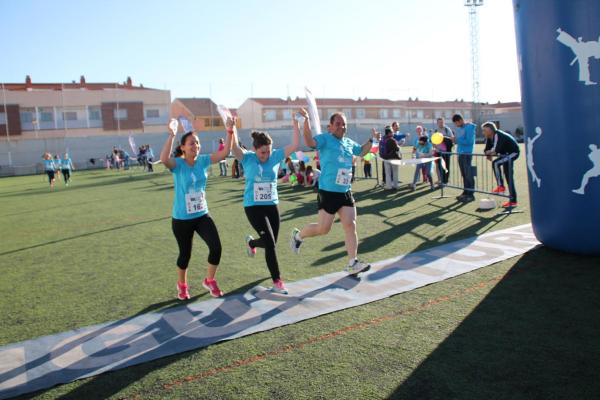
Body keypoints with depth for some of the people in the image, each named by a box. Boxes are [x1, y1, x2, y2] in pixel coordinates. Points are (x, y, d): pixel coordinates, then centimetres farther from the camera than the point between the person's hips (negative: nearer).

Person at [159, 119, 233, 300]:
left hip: (202, 215, 3)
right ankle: (182, 285, 40)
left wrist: (230, 132, -20)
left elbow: (225, 153, -10)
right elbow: (164, 159, -36)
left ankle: (209, 281, 17)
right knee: (185, 254, 11)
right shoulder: (178, 164, -14)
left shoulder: (203, 161, -2)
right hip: (181, 219, -3)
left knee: (216, 247, -9)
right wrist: (171, 136, -40)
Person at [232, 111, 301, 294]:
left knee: (270, 243, 14)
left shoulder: (276, 156, -2)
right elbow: (234, 148, -27)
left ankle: (251, 242, 49)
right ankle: (277, 281, 4)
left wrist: (296, 124, -21)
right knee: (270, 243, -10)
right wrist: (232, 129, -41)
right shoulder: (247, 158, -8)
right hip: (253, 207, -4)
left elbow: (295, 145, -11)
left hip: (272, 205, 4)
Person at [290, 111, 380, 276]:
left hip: (346, 192, 7)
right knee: (323, 228, -2)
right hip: (328, 192, -6)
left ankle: (352, 263, 6)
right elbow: (310, 142, -27)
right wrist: (306, 120, -36)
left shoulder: (349, 142, 15)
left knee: (351, 226, 0)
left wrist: (371, 140, 19)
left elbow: (361, 151, 34)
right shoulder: (325, 139, -6)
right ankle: (298, 235, 26)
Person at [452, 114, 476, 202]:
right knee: (464, 174, 10)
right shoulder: (458, 129, 14)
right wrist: (454, 140, -1)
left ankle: (470, 195, -3)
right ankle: (465, 192, 17)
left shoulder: (469, 127, -10)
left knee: (468, 174, -6)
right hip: (460, 153, 8)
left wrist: (457, 140, -16)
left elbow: (469, 141, -18)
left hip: (467, 153, -8)